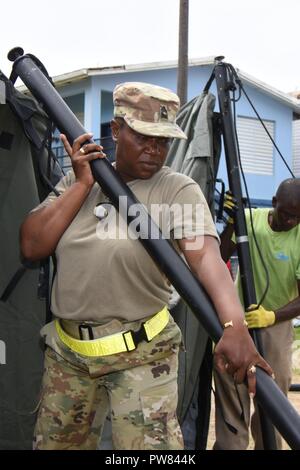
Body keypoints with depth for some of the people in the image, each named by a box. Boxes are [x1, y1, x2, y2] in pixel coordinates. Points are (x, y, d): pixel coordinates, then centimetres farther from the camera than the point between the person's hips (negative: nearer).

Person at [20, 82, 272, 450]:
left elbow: (206, 255, -26)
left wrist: (234, 325, -43)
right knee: (53, 443, 18)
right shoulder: (76, 180, 6)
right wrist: (82, 184, -8)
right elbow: (31, 247, -3)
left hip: (140, 353, -4)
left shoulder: (178, 190, -9)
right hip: (66, 349, 5)